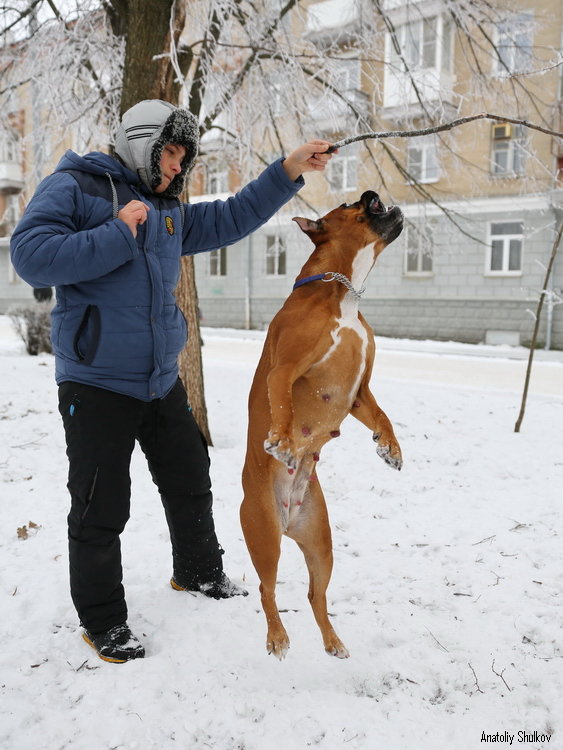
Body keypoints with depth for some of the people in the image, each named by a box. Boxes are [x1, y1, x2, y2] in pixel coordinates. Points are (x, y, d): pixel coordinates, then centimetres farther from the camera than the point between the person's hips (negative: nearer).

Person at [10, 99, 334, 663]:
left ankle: (198, 573, 42)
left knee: (190, 483, 18)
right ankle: (102, 622, 20)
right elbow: (30, 255, -18)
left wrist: (288, 171, 8)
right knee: (101, 508, 1)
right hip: (96, 385, -7)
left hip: (162, 380, 7)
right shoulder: (71, 188, -6)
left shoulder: (169, 210, 14)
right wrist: (118, 235, -20)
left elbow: (231, 218, 15)